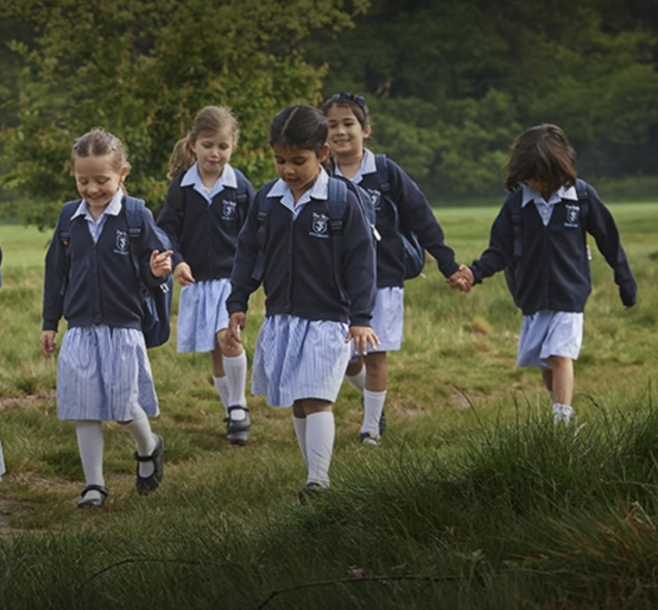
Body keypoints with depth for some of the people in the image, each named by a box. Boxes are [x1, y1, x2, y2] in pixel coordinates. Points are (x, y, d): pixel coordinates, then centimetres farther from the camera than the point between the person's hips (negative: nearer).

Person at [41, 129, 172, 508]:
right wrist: (50, 324, 12)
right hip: (80, 330, 3)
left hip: (123, 329, -3)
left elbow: (151, 266, -2)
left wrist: (157, 271, -27)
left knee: (125, 406, 0)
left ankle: (149, 449, 31)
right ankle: (94, 486, 15)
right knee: (85, 411, 5)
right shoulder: (69, 218, 4)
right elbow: (56, 272, 11)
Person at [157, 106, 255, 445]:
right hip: (196, 280, 3)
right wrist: (176, 261, -15)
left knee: (226, 337, -22)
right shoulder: (181, 186, -1)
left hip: (231, 277, -3)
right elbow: (166, 228, 0)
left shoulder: (240, 187, -3)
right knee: (214, 351, 9)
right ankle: (231, 414, 23)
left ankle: (239, 407, -7)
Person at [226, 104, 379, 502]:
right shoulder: (266, 200, 5)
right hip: (279, 319, 5)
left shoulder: (342, 201, -8)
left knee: (315, 400, -15)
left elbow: (361, 260, -7)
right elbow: (249, 253, 14)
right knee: (297, 405, 10)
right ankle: (317, 475, 18)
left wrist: (361, 318, -12)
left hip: (327, 321, -5)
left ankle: (319, 481, -16)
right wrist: (238, 303, 9)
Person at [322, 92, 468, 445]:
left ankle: (371, 426, 15)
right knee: (346, 359, 6)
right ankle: (369, 397, 38)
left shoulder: (387, 174, -5)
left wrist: (448, 265, 0)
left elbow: (421, 220, 0)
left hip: (383, 279, -2)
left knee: (375, 355, 0)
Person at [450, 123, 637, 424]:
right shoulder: (516, 203, -1)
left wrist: (626, 283, 10)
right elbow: (501, 250, 1)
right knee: (544, 363, 10)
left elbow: (609, 240, 4)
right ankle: (563, 413, 25)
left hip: (569, 294, -4)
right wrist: (475, 272, -18)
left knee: (560, 355, -17)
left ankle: (563, 421, -21)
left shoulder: (581, 196, -5)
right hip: (533, 297, 4)